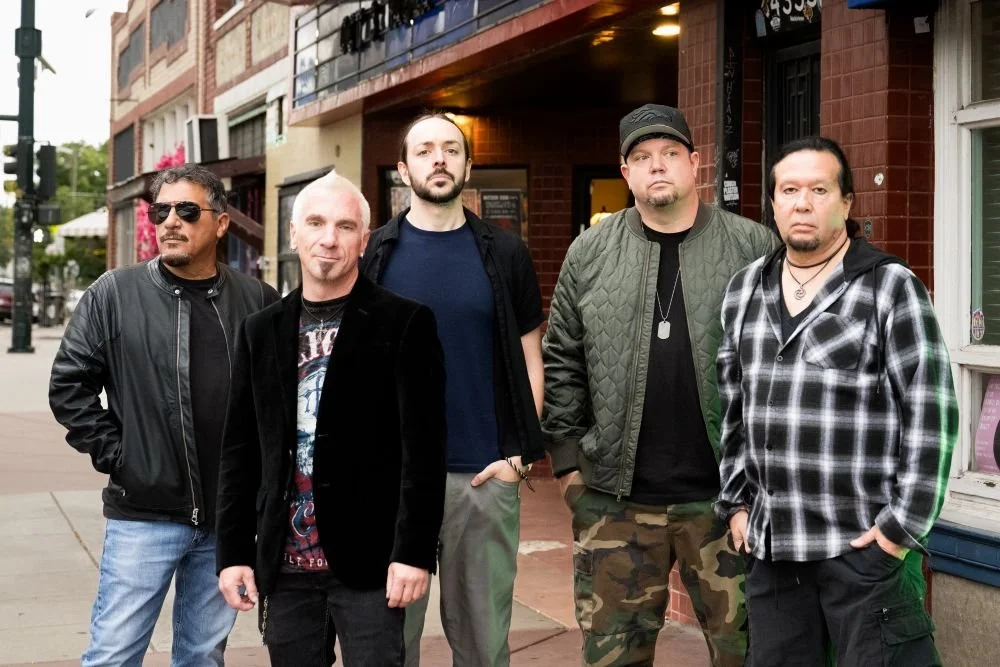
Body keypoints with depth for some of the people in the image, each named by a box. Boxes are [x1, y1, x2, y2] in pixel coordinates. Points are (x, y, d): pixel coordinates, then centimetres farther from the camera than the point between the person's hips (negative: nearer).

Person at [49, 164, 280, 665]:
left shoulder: (257, 301, 3)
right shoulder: (114, 295, -2)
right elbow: (69, 386, 0)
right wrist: (113, 454, -5)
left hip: (230, 516, 2)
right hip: (144, 513, -2)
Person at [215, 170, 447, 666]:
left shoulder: (404, 324, -4)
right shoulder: (262, 331, 10)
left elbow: (422, 447, -8)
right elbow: (240, 449, 11)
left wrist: (413, 551, -13)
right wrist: (233, 552, 7)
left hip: (368, 563, -4)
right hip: (286, 564, 4)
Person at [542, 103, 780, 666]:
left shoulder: (755, 249, 0)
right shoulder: (590, 253, 5)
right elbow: (562, 363, 9)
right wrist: (566, 459, 5)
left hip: (725, 493, -1)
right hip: (615, 496, 1)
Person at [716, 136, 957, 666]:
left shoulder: (891, 288, -6)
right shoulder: (745, 290, 11)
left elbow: (932, 412, -9)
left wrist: (904, 525, -12)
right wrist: (735, 502, 13)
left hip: (866, 546, -5)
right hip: (771, 546, 5)